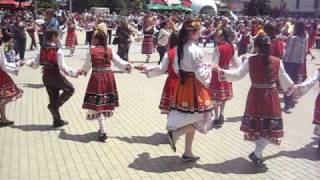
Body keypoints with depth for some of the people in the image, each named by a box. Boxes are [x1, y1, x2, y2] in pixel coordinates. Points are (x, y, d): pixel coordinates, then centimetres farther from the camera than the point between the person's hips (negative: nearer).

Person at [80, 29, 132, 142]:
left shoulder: (92, 50, -7)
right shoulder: (110, 50, -1)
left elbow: (87, 65, 1)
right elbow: (119, 62, -1)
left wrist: (84, 70, 23)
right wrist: (127, 66, 17)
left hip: (96, 78, -4)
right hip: (108, 77, 4)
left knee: (97, 104, 1)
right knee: (105, 103, 17)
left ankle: (103, 131, -4)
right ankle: (102, 129, 29)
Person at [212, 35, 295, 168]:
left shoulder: (250, 61, -8)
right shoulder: (277, 62, -6)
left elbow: (237, 75, -9)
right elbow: (285, 80, 4)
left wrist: (219, 70, 0)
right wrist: (292, 87, 26)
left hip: (255, 96, 2)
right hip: (271, 97, -2)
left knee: (256, 125, 17)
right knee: (271, 128, 7)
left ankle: (258, 153, 26)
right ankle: (256, 154, -1)